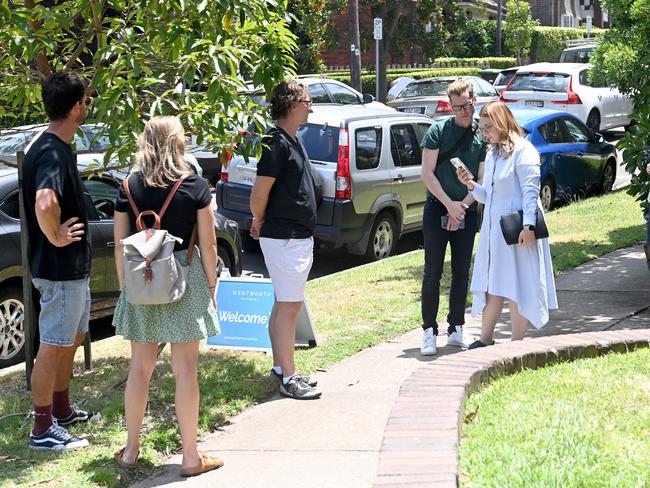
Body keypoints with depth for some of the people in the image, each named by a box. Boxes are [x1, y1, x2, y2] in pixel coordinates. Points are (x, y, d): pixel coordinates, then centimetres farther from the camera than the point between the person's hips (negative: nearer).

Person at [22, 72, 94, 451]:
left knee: (73, 338, 22)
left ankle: (62, 410, 36)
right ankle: (43, 429, 9)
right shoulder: (52, 153, -23)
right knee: (53, 347, -1)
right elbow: (44, 203, -41)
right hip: (60, 268, -10)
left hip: (75, 267, 10)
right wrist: (56, 238, -26)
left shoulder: (59, 148, 9)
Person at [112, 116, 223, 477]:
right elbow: (208, 245, -6)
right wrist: (212, 286, 4)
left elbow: (120, 245, 2)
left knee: (140, 367, 14)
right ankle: (191, 457, 11)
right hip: (184, 280, -3)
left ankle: (131, 450, 23)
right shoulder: (196, 187, -7)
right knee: (185, 369, 3)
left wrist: (125, 285, 12)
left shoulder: (129, 188, 0)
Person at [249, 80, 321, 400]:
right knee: (289, 306, -6)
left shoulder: (293, 140, 14)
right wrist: (260, 222, -2)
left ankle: (280, 368, 23)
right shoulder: (276, 142, -18)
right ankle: (288, 379, -2)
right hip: (284, 238, -10)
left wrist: (262, 224, 16)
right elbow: (259, 194, -19)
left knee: (283, 305, 15)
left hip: (299, 237, 10)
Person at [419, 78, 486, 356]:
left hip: (466, 212, 3)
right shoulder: (438, 131, -2)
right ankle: (429, 331, 1)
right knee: (433, 272, -4)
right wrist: (449, 204, -12)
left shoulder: (482, 137, 3)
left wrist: (462, 206, -11)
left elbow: (483, 181, 2)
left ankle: (456, 330, 17)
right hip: (437, 209, -2)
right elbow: (427, 173, -6)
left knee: (462, 272, 8)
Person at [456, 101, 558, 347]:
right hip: (493, 228, 8)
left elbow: (530, 191, -16)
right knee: (492, 286, 11)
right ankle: (485, 339, 17)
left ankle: (516, 343, 7)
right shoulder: (492, 154, 15)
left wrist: (528, 226, -23)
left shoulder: (523, 150, -10)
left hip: (517, 230, -8)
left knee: (517, 288, -1)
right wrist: (471, 184, 0)